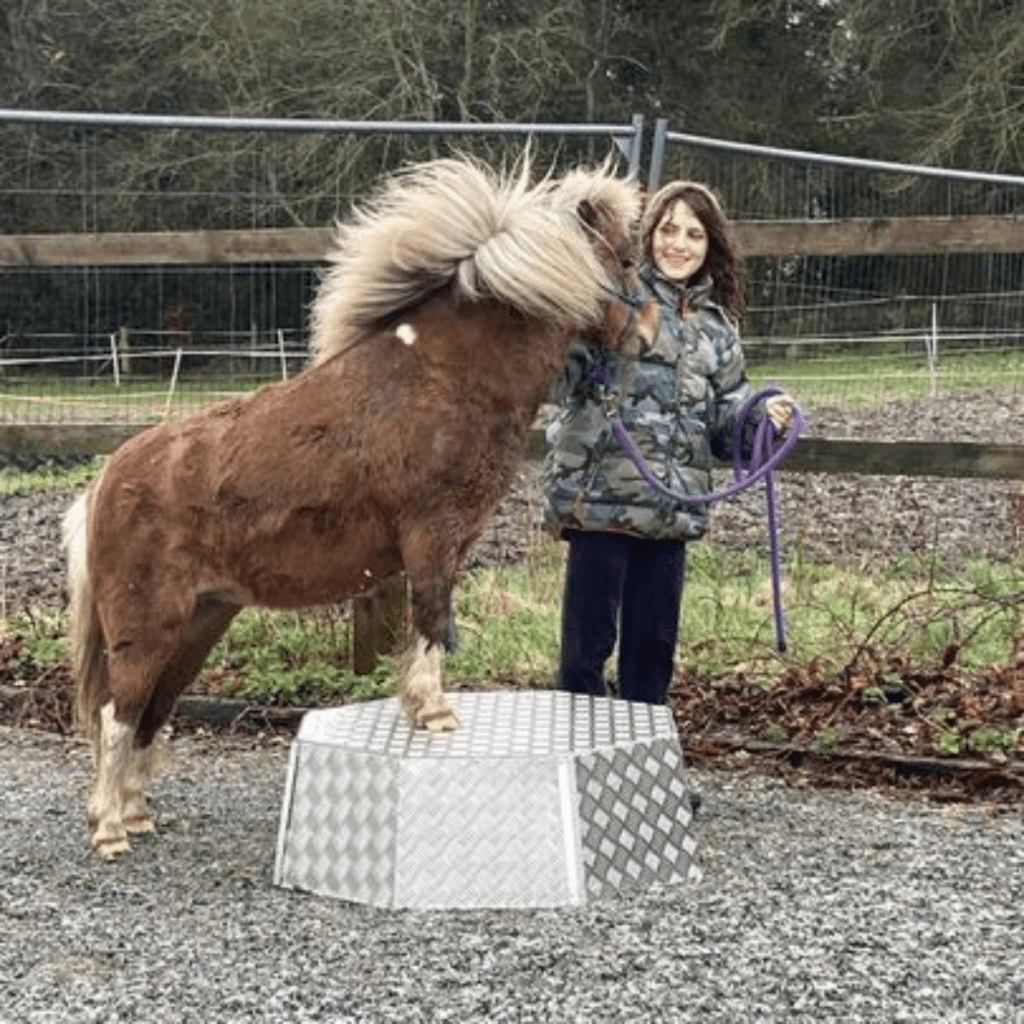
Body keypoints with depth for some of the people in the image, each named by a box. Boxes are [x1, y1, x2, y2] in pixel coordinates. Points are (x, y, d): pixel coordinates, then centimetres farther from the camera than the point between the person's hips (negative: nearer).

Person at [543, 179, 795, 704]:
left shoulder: (716, 327, 15)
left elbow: (725, 424, 18)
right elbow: (560, 381, -15)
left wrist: (764, 417, -2)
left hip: (672, 511, 6)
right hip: (598, 498, -6)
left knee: (655, 642, 13)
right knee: (587, 640, 0)